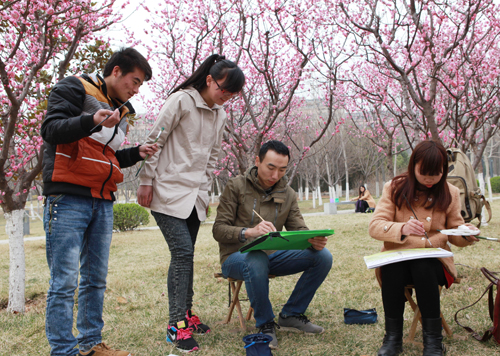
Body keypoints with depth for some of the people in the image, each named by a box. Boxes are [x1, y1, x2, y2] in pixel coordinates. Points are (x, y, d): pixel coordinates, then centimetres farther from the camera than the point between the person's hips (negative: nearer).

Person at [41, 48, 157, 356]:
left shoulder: (120, 111, 22)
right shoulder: (75, 88, -1)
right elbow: (51, 130, -14)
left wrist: (136, 154, 12)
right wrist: (92, 121, -29)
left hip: (102, 203, 8)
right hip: (68, 199, -8)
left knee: (96, 279, 10)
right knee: (65, 281, -7)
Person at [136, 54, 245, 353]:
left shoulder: (220, 115, 12)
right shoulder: (181, 101, -9)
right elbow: (155, 141, -8)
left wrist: (205, 191, 16)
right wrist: (147, 182, -9)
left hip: (195, 196, 7)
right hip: (168, 193, -7)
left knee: (185, 255, 11)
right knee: (182, 252, -13)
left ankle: (186, 312, 22)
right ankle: (177, 324, -8)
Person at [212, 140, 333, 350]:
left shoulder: (288, 195, 8)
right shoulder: (236, 187, -6)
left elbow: (299, 230, 4)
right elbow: (219, 230, -11)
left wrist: (314, 241, -21)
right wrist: (249, 232, -32)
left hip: (271, 256, 5)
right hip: (236, 257, -5)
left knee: (323, 256, -14)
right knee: (256, 260, -41)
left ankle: (290, 316, 0)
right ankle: (265, 324, -16)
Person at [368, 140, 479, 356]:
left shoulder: (450, 193, 7)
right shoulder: (395, 188, 0)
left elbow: (455, 235, 13)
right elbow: (375, 226, -11)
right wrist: (402, 229, -32)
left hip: (433, 260, 1)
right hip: (398, 258, 0)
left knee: (422, 267, -34)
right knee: (391, 269, -34)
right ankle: (393, 337, -19)